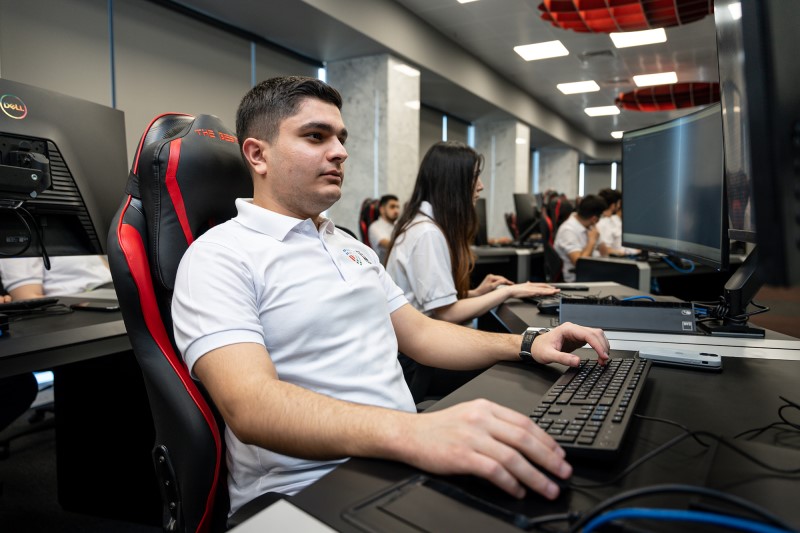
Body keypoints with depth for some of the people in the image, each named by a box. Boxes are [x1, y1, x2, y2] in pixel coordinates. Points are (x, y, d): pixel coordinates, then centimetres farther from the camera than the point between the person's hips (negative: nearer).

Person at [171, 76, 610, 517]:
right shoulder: (219, 256, -10)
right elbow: (250, 405, -25)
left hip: (402, 465, 8)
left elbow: (419, 333, 18)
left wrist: (527, 344, 4)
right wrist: (409, 433, -39)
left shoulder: (353, 248, 16)